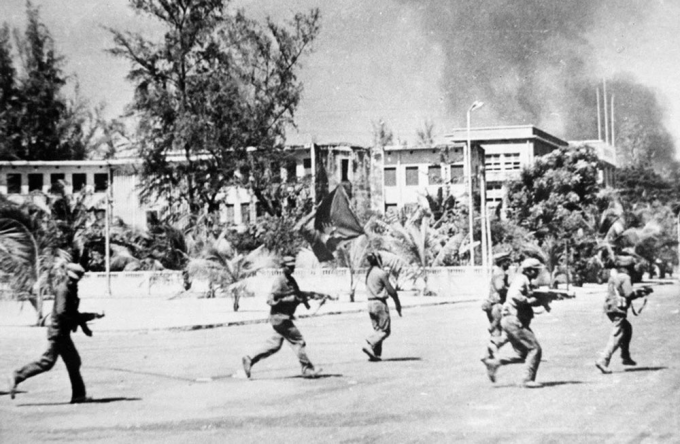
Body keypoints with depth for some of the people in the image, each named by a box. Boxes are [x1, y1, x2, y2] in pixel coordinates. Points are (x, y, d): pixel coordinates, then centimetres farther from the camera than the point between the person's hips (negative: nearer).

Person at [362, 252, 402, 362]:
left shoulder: (368, 274, 11)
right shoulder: (381, 273, -13)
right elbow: (391, 290, -11)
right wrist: (398, 304, -1)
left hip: (370, 302, 8)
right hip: (380, 302, -8)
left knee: (377, 330, 12)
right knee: (385, 330, -3)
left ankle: (376, 354, 6)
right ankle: (370, 346, -19)